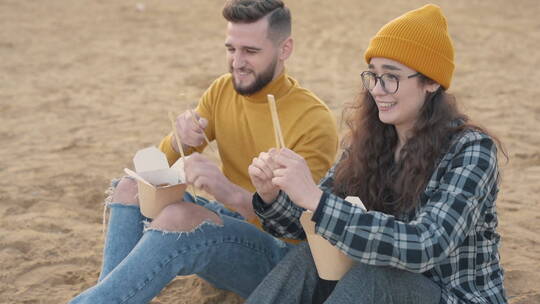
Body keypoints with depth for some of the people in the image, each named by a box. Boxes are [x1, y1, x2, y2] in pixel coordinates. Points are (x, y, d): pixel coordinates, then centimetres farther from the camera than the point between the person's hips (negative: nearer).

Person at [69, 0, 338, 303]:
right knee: (132, 188, -7)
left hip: (280, 255, -7)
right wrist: (180, 140, -21)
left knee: (179, 216, -32)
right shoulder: (222, 91, 1)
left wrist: (232, 193, -42)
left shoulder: (314, 121, -19)